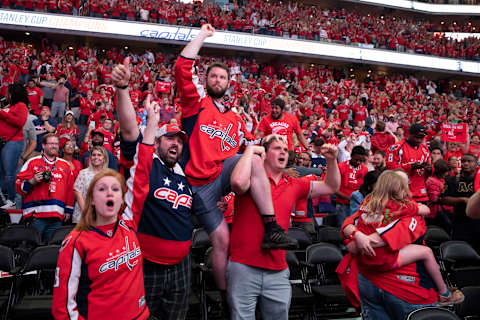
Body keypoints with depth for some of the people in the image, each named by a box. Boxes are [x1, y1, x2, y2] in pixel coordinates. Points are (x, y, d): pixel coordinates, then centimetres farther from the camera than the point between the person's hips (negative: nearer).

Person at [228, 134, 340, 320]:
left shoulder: (294, 185, 12)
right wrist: (250, 150, -14)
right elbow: (238, 182, -28)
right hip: (244, 267, -5)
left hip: (278, 272, 5)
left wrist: (331, 160, 4)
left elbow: (331, 187, 19)